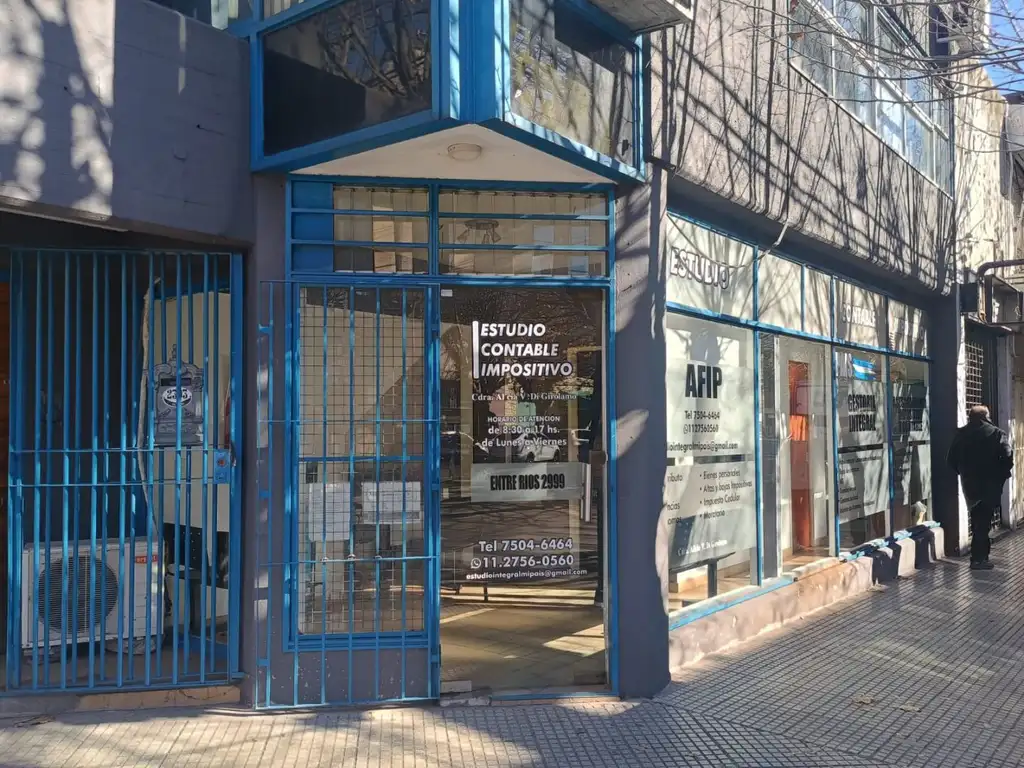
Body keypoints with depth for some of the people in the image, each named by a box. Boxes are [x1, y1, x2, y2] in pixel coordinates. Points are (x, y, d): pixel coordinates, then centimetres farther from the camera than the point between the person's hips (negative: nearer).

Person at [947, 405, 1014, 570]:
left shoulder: (961, 434, 1)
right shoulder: (997, 433, -7)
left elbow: (951, 460, 0)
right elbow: (1007, 458, -16)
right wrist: (1002, 476, -1)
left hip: (969, 484, 3)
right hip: (990, 485, -3)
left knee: (978, 519, 18)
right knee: (983, 520, 0)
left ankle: (981, 553, 27)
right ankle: (978, 558, 0)